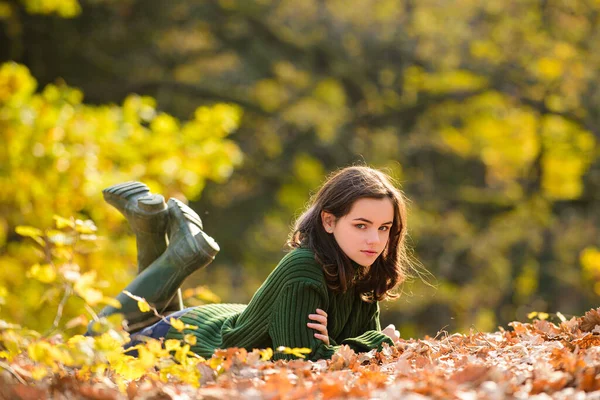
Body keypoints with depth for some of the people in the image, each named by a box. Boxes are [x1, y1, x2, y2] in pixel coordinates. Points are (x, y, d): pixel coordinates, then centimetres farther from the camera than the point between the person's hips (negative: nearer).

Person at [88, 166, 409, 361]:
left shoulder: (366, 276, -18)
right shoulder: (303, 271, -41)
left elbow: (366, 336, -11)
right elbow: (302, 362, -42)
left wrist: (334, 347, -33)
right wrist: (380, 342, -33)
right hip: (195, 339, -7)